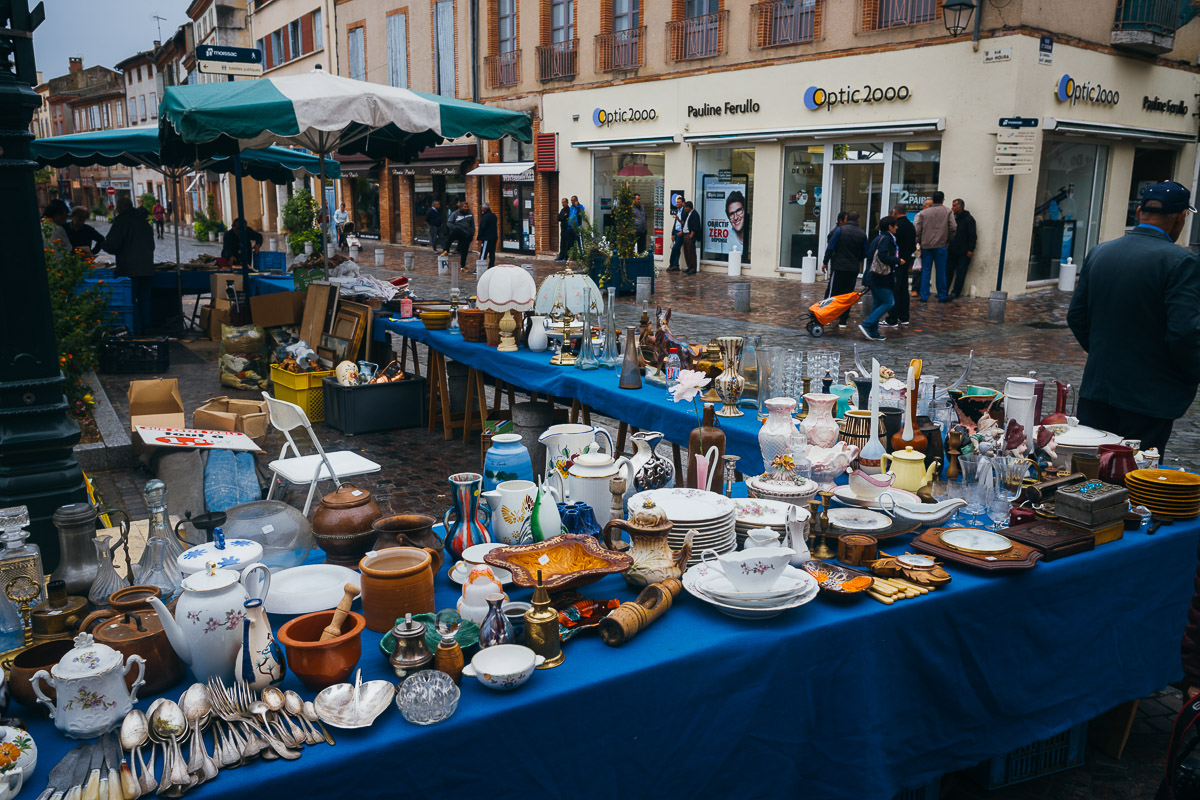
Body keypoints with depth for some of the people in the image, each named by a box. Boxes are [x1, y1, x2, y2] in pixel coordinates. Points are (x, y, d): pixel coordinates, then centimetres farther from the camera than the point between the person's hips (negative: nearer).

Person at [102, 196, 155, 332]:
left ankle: (136, 327, -2)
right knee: (145, 298, 13)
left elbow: (112, 245, -11)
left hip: (129, 269, -6)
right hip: (147, 267, 6)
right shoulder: (143, 221, 14)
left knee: (131, 299, -1)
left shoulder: (122, 220, -7)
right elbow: (152, 245, 21)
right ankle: (146, 325, 15)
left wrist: (104, 243, 9)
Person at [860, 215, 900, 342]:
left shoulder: (879, 238, 17)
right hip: (880, 278, -10)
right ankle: (866, 325, -11)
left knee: (878, 303, 12)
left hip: (874, 277, 10)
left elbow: (869, 255, 19)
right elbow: (883, 256, -24)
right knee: (888, 303, -6)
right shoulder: (885, 239, -12)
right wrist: (898, 260, -11)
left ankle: (873, 333, 12)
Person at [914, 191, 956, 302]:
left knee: (926, 271, 5)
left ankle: (924, 296, 4)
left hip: (926, 246, 1)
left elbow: (917, 230, 1)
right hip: (940, 245, -1)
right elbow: (953, 227, -2)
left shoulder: (923, 213, 4)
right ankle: (942, 296, 9)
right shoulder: (947, 211, 2)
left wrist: (919, 242, 11)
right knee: (941, 271, 5)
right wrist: (948, 240, 11)